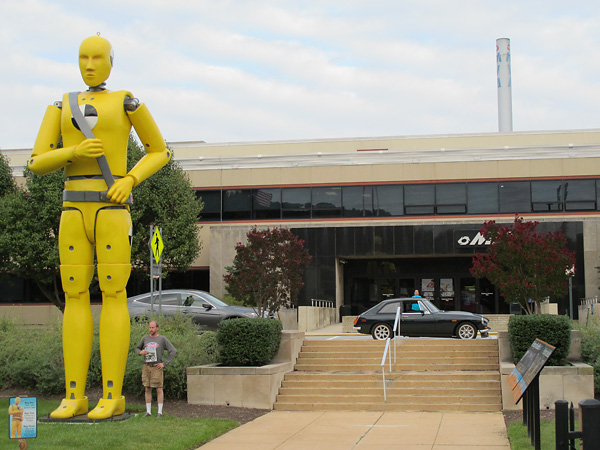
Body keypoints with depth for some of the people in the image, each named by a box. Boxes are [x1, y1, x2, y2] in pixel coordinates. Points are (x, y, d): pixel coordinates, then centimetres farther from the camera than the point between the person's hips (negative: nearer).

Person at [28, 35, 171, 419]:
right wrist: (75, 152, -11)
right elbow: (37, 163, 10)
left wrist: (129, 181, -8)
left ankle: (113, 396, -5)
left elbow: (160, 151, 11)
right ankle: (75, 397, 5)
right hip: (74, 209, 4)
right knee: (75, 296, 1)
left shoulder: (126, 102, 6)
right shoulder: (61, 106, 16)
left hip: (112, 208, -4)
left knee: (113, 294, -8)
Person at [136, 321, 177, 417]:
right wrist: (140, 352, -3)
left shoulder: (162, 339, -2)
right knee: (147, 389, 5)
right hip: (146, 367, 3)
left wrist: (164, 363, -8)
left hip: (157, 367, -3)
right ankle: (148, 411, 11)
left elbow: (173, 351, -4)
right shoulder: (145, 338, 7)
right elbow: (138, 348, 22)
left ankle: (160, 412, 3)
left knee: (159, 389, -2)